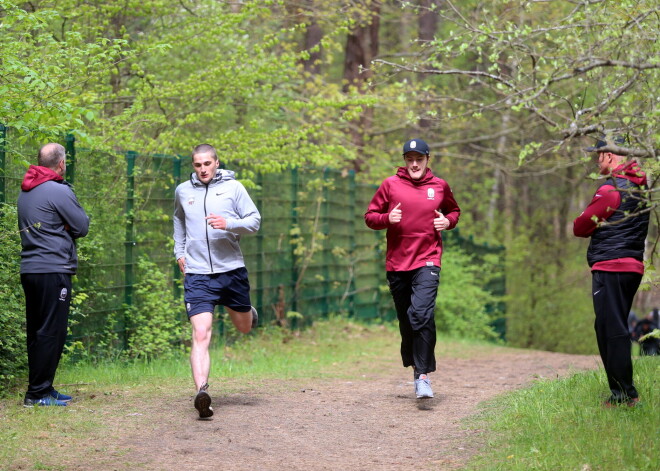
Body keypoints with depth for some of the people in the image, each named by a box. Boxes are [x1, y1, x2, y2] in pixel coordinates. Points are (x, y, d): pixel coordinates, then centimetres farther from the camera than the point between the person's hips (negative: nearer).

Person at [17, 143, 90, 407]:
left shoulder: (25, 192, 15)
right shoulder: (59, 191, -12)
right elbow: (82, 227, -8)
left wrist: (59, 229, 6)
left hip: (29, 269, 9)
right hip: (54, 270, -9)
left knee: (36, 332, 12)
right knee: (51, 332, -5)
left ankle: (42, 388, 18)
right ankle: (38, 393, -6)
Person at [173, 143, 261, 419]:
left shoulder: (233, 187, 1)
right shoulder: (183, 191, 9)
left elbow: (255, 221, -1)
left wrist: (228, 224, -19)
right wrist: (179, 251, 22)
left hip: (232, 270, 0)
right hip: (197, 275, 0)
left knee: (244, 327, 19)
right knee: (200, 335, -16)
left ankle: (249, 312, 56)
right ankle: (201, 391, -26)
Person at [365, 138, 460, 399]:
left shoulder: (439, 186, 9)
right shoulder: (390, 184, 5)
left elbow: (454, 210, 26)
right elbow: (370, 216, 8)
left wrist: (448, 221, 4)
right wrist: (387, 218, -12)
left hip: (427, 261, -1)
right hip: (397, 263, 2)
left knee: (422, 314, -19)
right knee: (406, 321, 8)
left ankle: (423, 375, -18)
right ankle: (415, 365, 26)